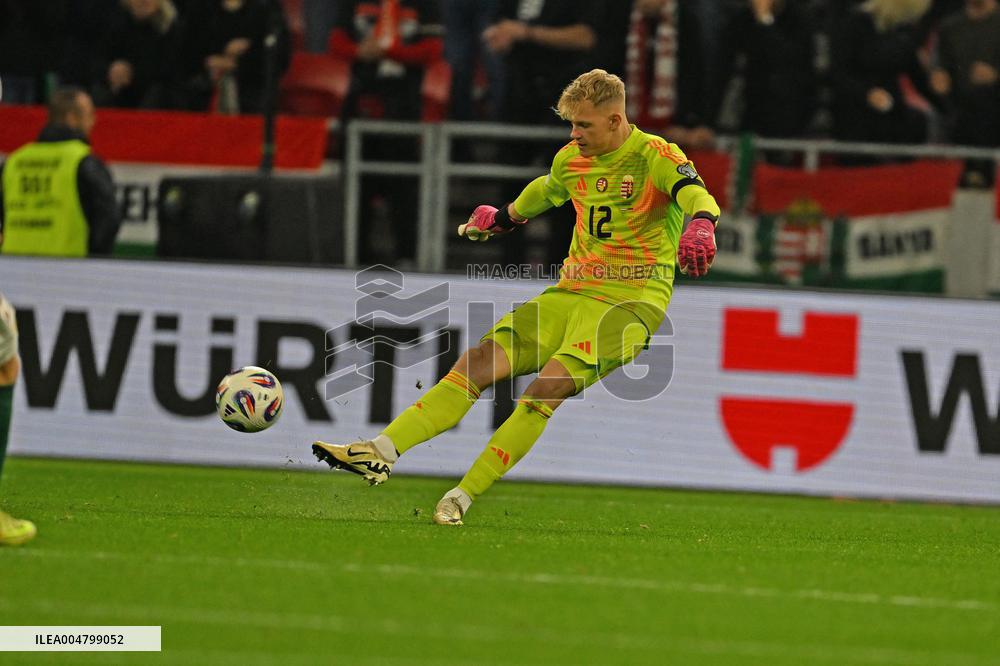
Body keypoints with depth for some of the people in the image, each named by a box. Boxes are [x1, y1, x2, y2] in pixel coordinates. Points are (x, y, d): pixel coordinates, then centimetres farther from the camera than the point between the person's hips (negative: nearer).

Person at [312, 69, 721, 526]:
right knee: (481, 360, -11)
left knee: (549, 385, -26)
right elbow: (548, 189, 34)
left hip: (630, 300, -7)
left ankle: (463, 496, -25)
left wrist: (700, 225, -51)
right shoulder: (571, 159, 11)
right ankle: (380, 453, -17)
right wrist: (505, 218, 51)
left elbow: (695, 194, -28)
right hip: (571, 292, 7)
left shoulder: (656, 157, -10)